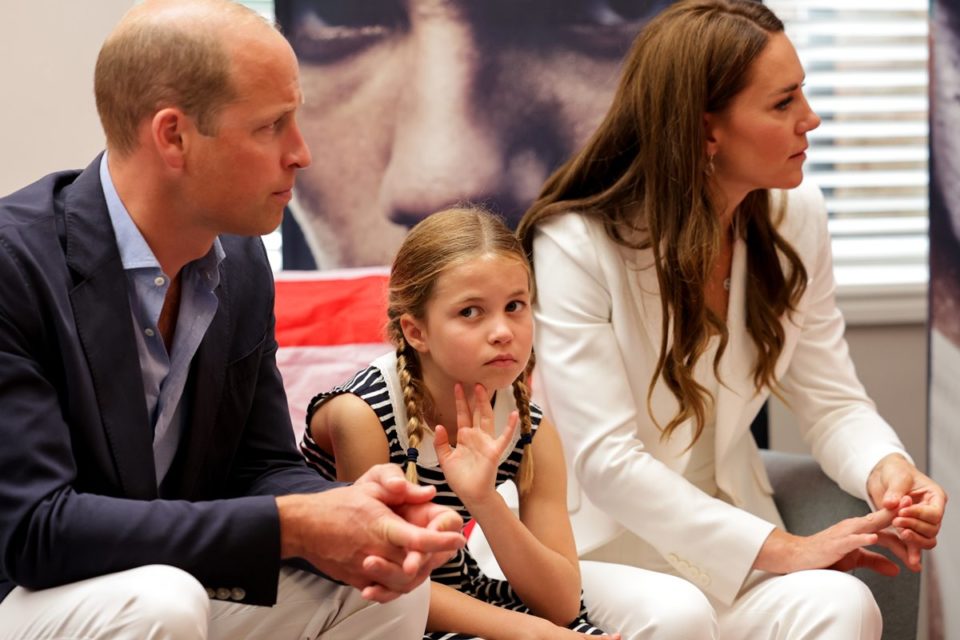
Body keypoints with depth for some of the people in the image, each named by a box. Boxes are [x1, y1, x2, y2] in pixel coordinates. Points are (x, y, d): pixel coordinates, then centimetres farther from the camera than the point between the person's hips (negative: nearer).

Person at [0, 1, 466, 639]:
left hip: (166, 586, 7)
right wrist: (291, 526, -29)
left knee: (393, 589, -9)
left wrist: (344, 524, -19)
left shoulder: (241, 261, -1)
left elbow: (263, 466, 5)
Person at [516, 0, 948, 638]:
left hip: (729, 524, 6)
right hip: (613, 541, -6)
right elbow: (608, 461, -22)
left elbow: (832, 400, 2)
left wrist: (884, 466, -22)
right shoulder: (575, 244, -19)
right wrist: (781, 549, -27)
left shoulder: (797, 216, -1)